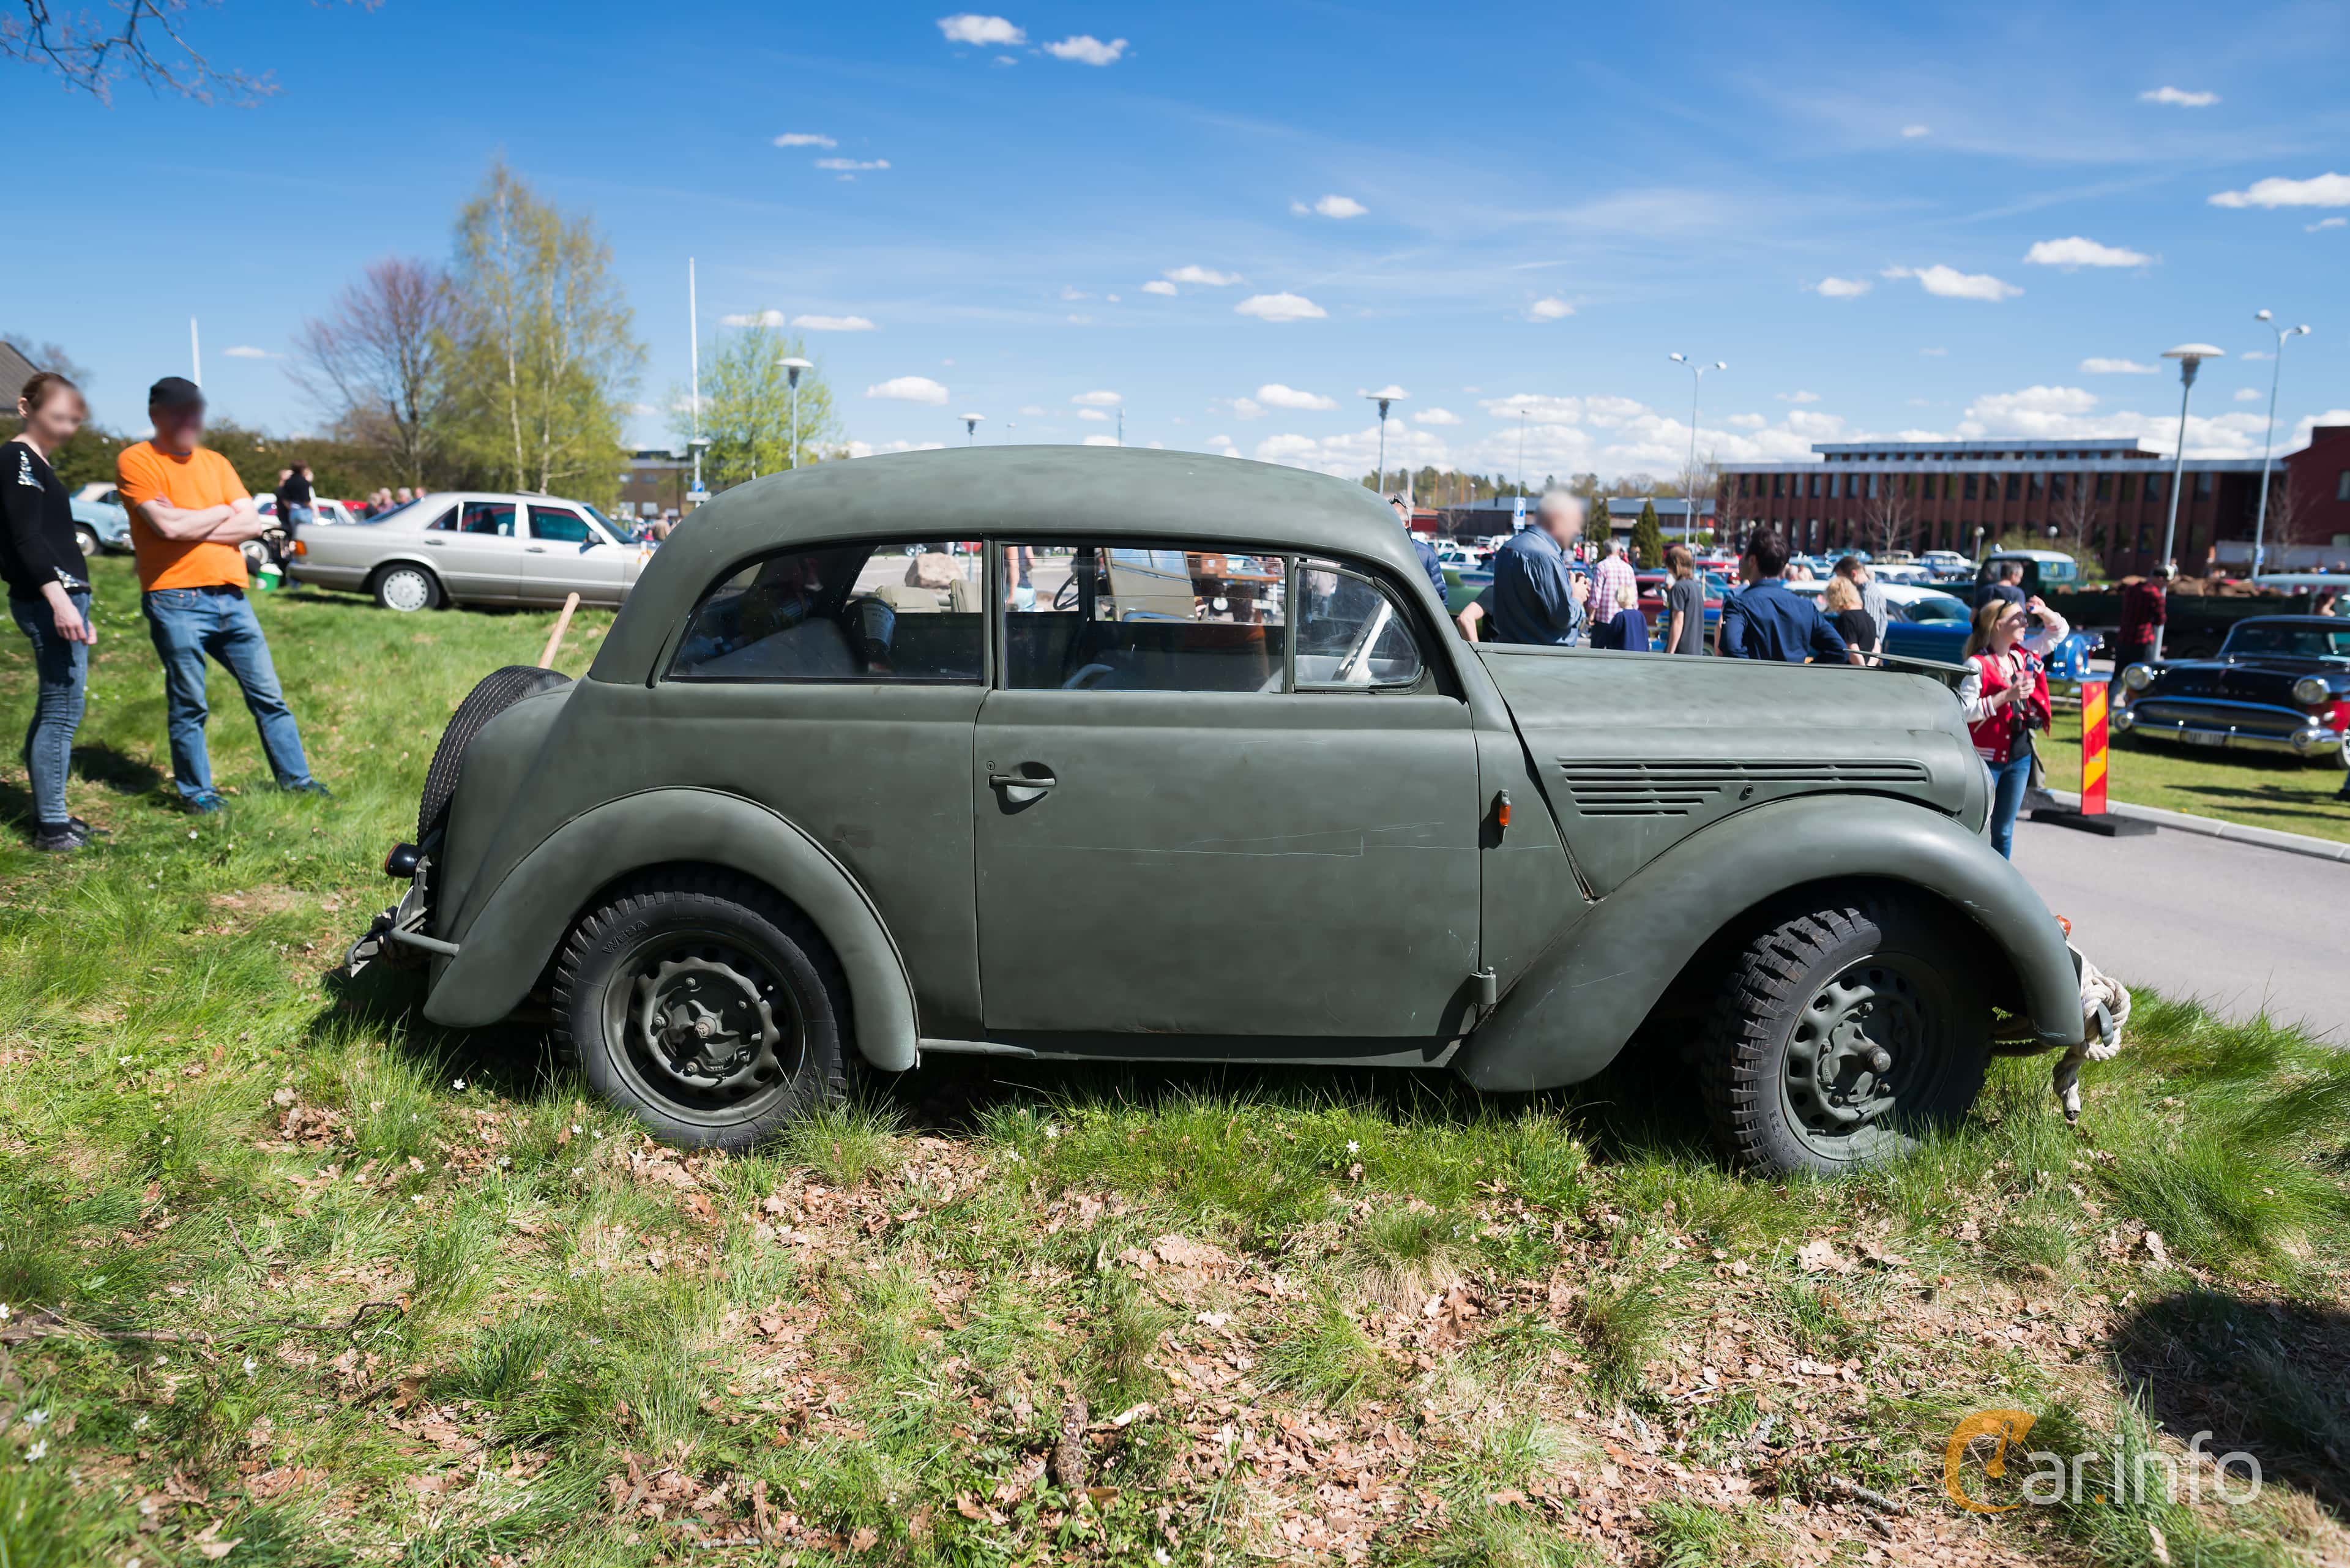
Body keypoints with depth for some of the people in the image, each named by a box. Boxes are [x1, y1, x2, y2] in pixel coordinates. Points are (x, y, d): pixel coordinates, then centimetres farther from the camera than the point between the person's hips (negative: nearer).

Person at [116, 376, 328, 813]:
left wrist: (190, 526, -7)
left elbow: (252, 524, 4)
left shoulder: (215, 463, 15)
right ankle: (196, 790, 13)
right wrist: (222, 513, 0)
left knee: (268, 695, 8)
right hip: (176, 601, -5)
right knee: (188, 706, 1)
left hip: (231, 597, 5)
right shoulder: (136, 461, -2)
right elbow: (168, 526, -15)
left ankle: (295, 777, 16)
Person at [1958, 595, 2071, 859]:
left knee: (2004, 831, 14)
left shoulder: (2024, 654, 7)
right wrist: (2008, 695, -24)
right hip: (1987, 759, -7)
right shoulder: (1978, 665, -14)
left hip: (2020, 757, 7)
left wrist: (2042, 611, 2)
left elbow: (2060, 631, 21)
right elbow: (1965, 711, -22)